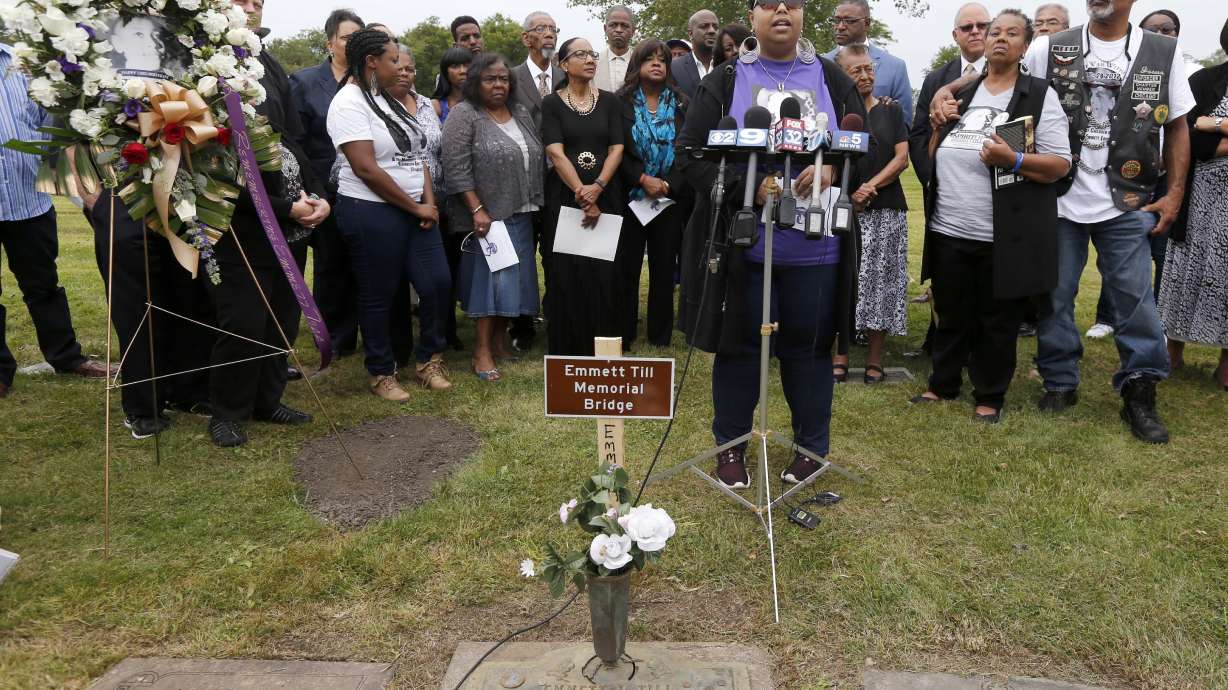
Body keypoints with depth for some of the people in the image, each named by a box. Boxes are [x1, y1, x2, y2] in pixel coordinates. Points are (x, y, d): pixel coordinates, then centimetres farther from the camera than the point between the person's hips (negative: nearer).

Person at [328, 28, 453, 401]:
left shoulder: (389, 100, 15)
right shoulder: (349, 102, -12)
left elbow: (417, 153, 14)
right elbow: (365, 168, -19)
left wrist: (428, 201, -1)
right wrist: (415, 208, -12)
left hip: (415, 211, 8)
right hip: (372, 213, -8)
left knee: (438, 283, 4)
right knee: (378, 296, 3)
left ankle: (429, 360, 22)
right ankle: (381, 373, 19)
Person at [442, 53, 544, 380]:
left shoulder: (521, 114, 13)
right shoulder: (464, 115, -6)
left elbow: (538, 159, 16)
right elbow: (457, 168, -13)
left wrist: (535, 205, 10)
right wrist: (477, 210, -18)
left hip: (521, 214, 6)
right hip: (488, 215, -6)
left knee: (514, 277, 8)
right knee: (491, 277, -7)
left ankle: (498, 341, 20)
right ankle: (482, 352, -1)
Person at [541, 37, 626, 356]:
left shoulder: (609, 101, 9)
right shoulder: (551, 104, 2)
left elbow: (617, 149, 1)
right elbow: (556, 153, -8)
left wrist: (597, 187, -15)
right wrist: (582, 196, -16)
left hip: (606, 195, 2)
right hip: (564, 196, -1)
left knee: (606, 275, -1)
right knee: (566, 275, -2)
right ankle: (568, 350, 7)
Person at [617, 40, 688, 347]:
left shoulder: (680, 105, 8)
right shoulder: (621, 103, 2)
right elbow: (616, 150, -4)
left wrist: (668, 183, -12)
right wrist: (642, 179, -15)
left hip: (670, 198, 2)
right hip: (630, 196, -2)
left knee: (664, 266, 6)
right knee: (627, 266, 1)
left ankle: (661, 334, 16)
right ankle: (623, 334, 10)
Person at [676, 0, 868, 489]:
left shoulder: (831, 79, 9)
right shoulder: (724, 82, 3)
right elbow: (691, 154, -5)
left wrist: (832, 169, -17)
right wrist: (750, 186, -19)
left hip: (814, 247, 2)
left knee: (808, 346, 10)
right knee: (739, 344, 8)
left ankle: (812, 446, 28)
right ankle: (730, 446, 25)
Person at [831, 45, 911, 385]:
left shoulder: (891, 110, 10)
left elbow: (902, 158, 2)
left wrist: (870, 186, -10)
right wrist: (850, 194, -10)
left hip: (886, 210, 1)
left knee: (880, 282, 0)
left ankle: (875, 360, 7)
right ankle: (840, 357, 5)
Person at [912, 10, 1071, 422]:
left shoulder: (1040, 95, -1)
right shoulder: (961, 90, 14)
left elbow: (1060, 165, -8)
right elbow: (934, 149, 22)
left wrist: (1012, 160, -23)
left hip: (1003, 236, -4)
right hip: (948, 231, 4)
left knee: (997, 322, 7)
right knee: (949, 316, 15)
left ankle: (990, 397, 21)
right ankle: (943, 384, 31)